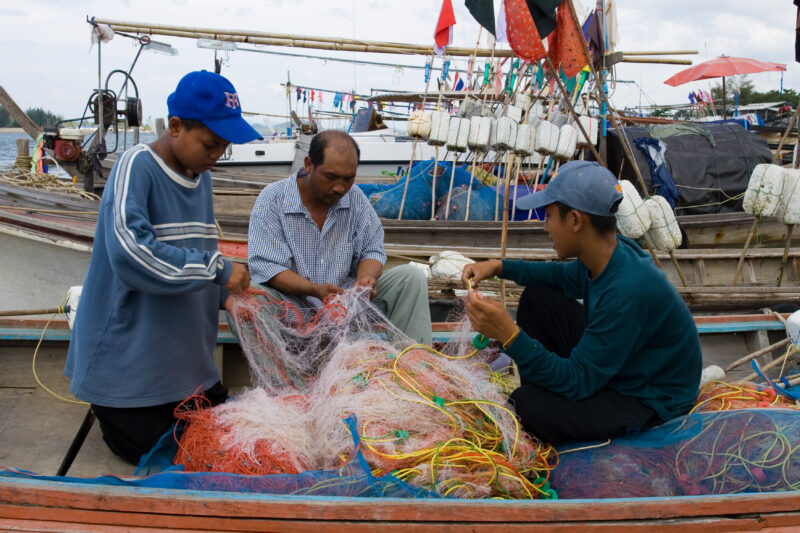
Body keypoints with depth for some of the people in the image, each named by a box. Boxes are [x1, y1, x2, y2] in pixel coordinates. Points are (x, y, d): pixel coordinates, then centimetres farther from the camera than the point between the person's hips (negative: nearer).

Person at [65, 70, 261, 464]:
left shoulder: (201, 175, 5)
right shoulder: (137, 166, -19)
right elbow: (129, 250, -36)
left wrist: (227, 294, -4)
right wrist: (217, 269, -31)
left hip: (186, 354, 8)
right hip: (128, 355, -8)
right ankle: (104, 407, 26)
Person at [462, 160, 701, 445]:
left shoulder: (627, 292, -36)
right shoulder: (609, 253, -10)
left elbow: (577, 382, -30)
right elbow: (567, 277, 15)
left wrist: (509, 335, -39)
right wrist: (500, 267, 3)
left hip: (649, 399, -9)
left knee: (529, 407, -28)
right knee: (537, 297, 7)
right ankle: (544, 393, 14)